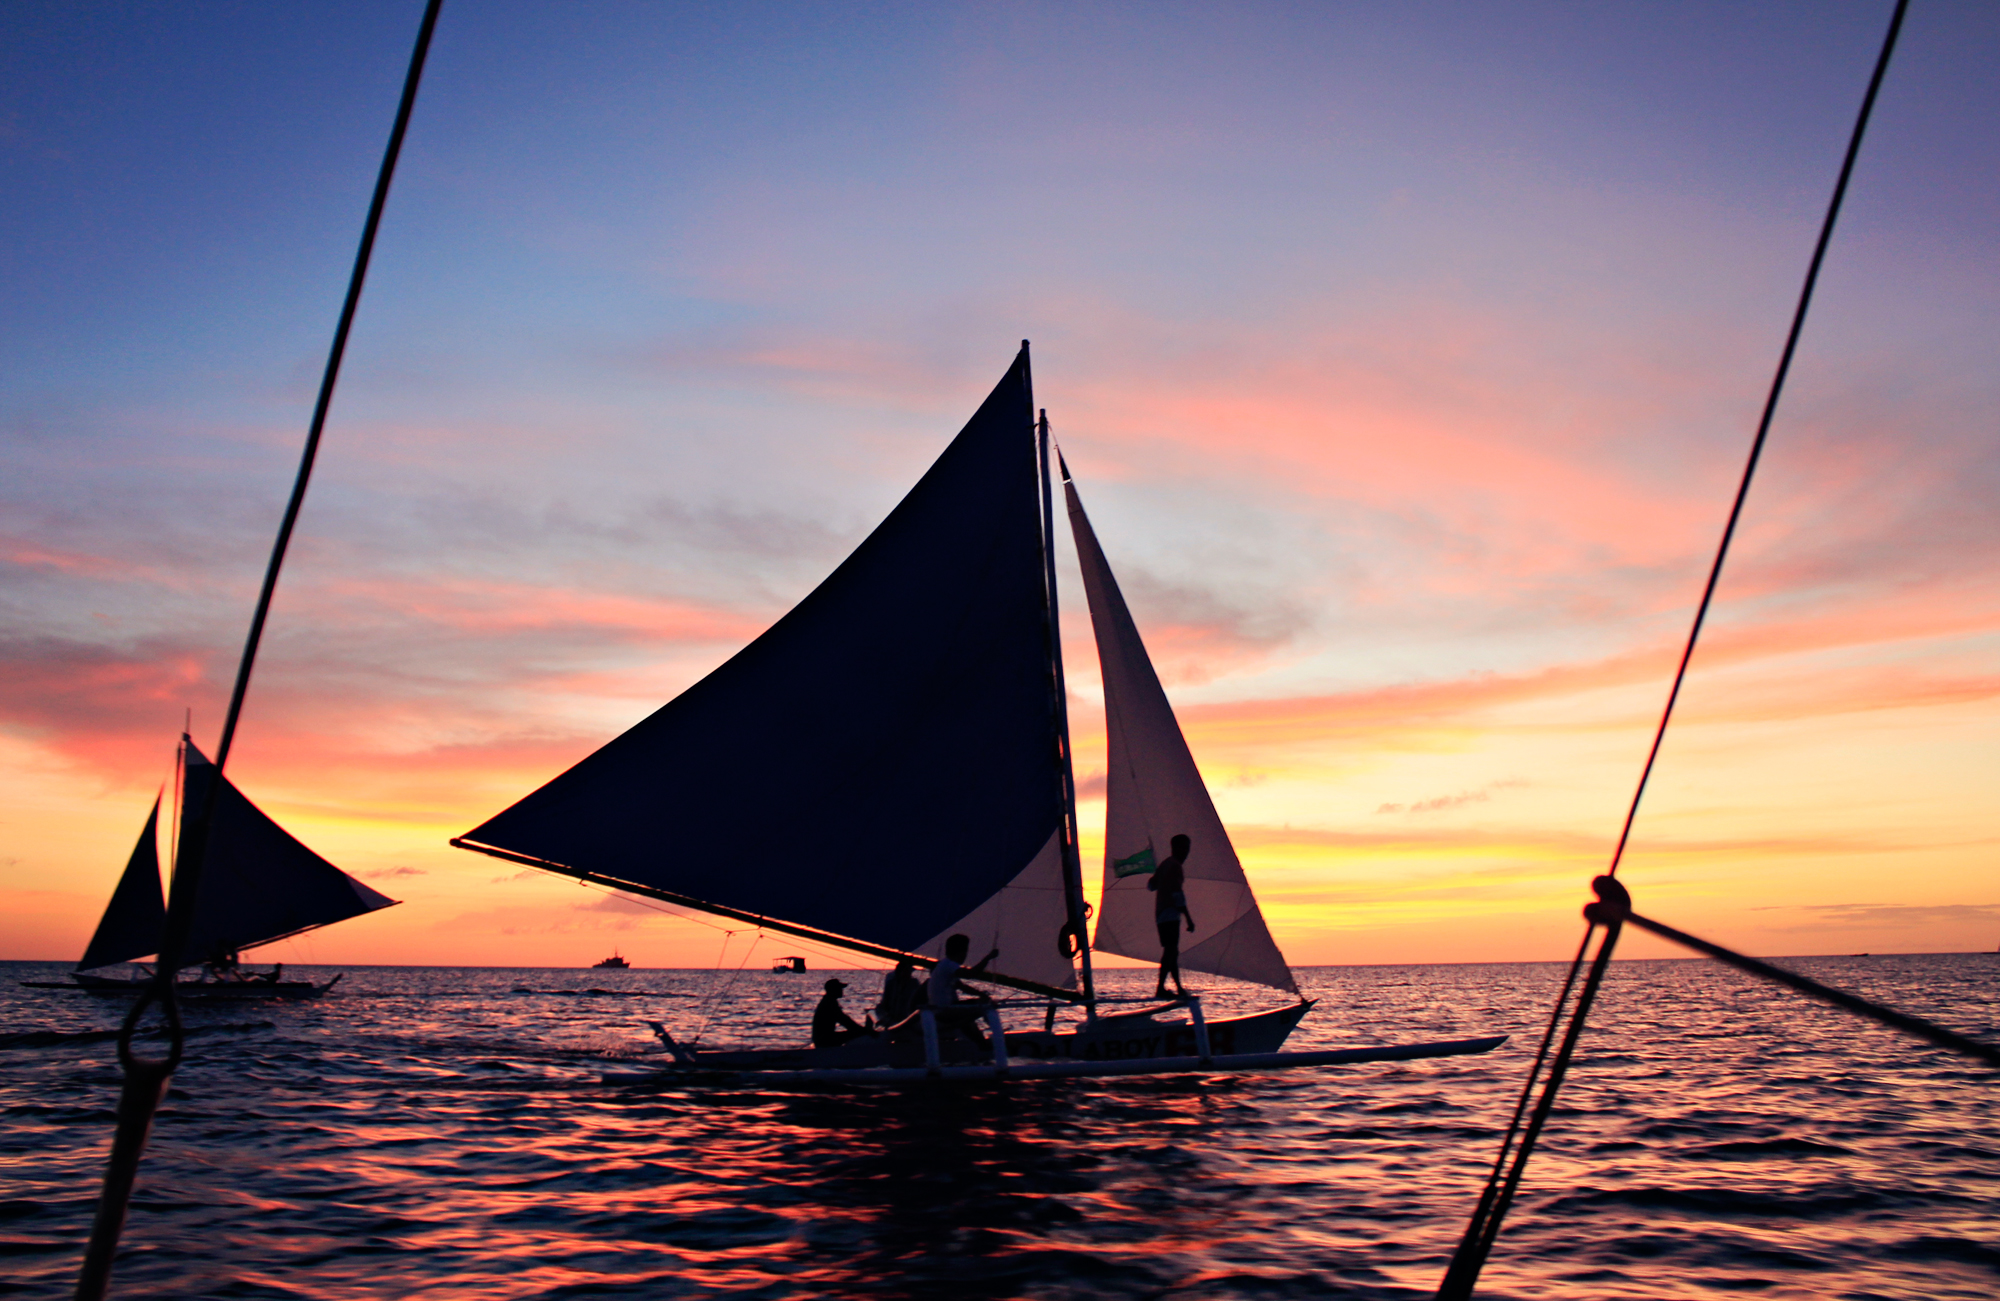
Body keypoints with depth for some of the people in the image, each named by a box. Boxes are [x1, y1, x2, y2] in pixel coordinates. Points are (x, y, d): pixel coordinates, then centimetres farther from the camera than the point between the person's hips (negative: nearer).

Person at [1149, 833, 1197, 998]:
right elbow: (1177, 893, -17)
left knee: (1172, 951, 13)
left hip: (1160, 914, 10)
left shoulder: (1165, 864, 17)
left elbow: (1150, 885, 27)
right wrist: (1188, 917, -17)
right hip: (1170, 914, -10)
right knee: (1170, 951, -15)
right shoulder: (1176, 866, -10)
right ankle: (1160, 989, -22)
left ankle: (1179, 987, 18)